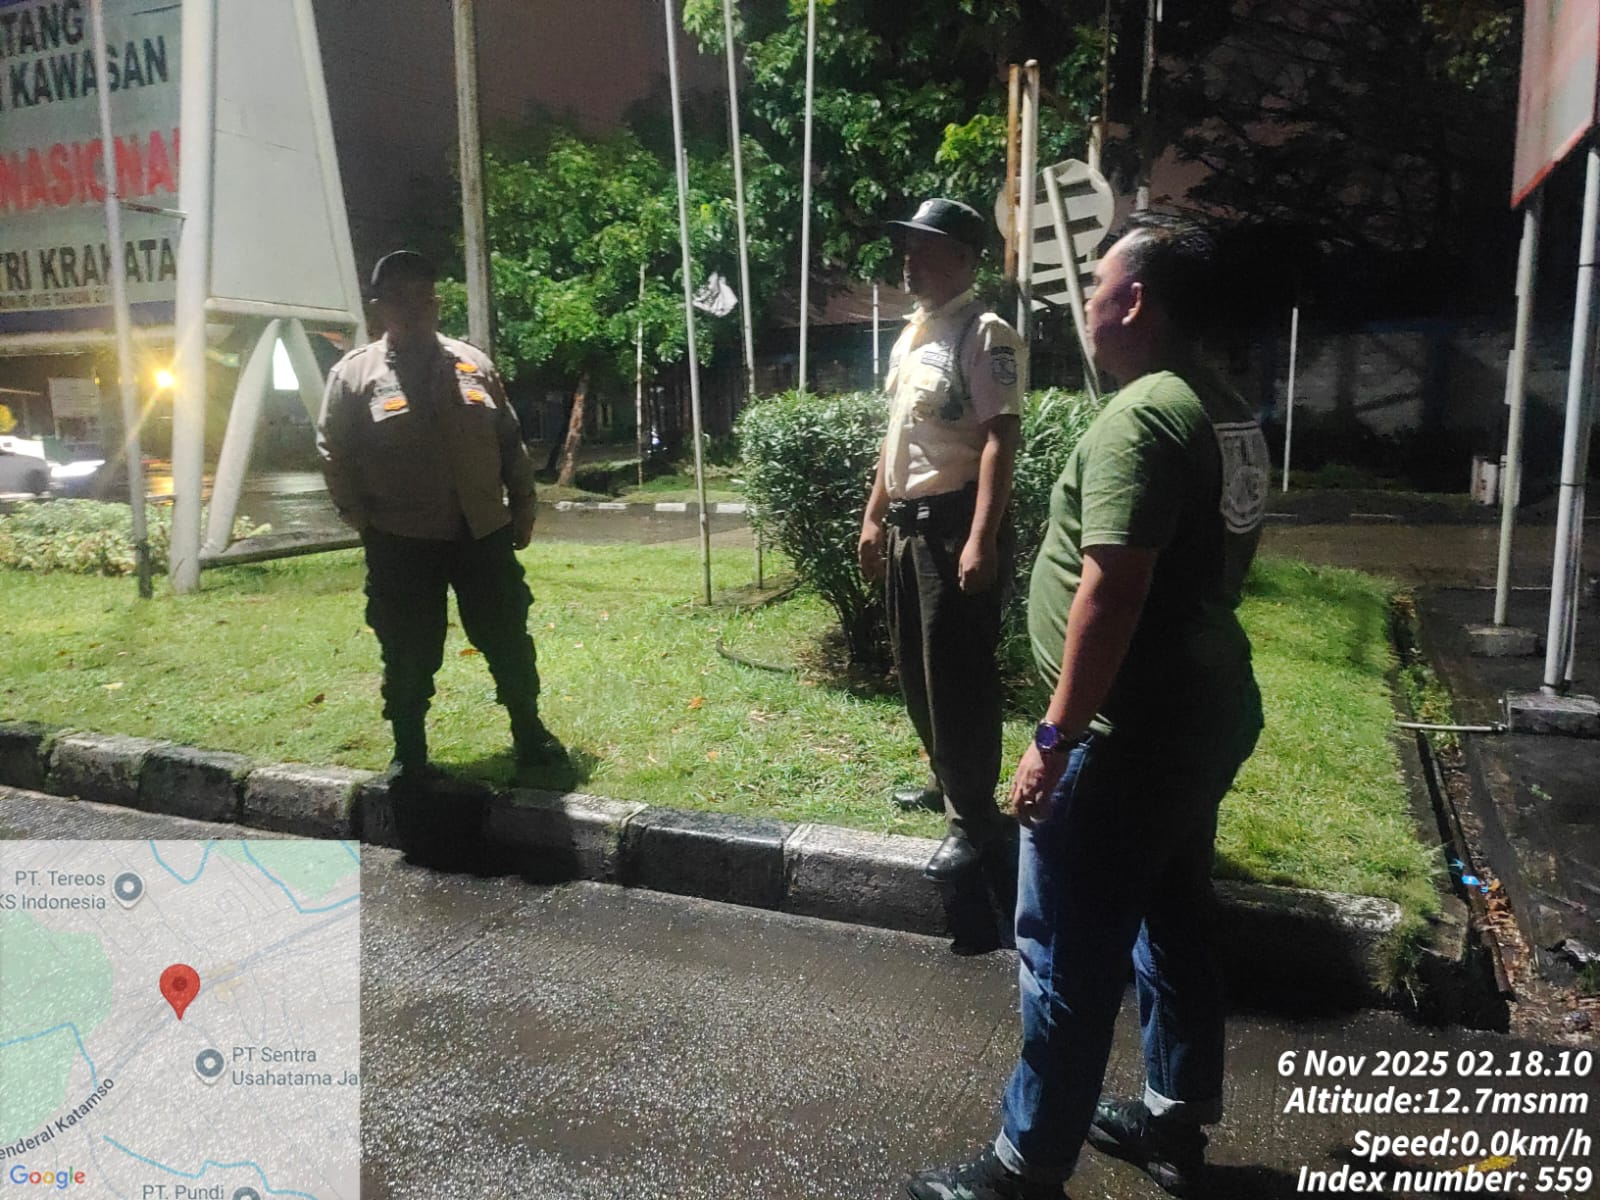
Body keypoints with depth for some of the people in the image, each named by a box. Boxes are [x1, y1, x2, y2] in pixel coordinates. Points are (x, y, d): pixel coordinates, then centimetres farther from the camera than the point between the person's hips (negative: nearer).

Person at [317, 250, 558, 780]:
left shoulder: (473, 364, 9)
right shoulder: (352, 374, 1)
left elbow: (510, 443, 12)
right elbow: (335, 455, 1)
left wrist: (523, 508, 7)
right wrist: (365, 522, -3)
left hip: (484, 533, 2)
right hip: (401, 543, -2)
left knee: (510, 642, 9)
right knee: (408, 655, 6)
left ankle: (529, 733, 28)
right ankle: (409, 753, 24)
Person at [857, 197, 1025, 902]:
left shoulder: (985, 335, -13)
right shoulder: (910, 335, 15)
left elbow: (999, 440, -21)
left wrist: (981, 539, -28)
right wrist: (873, 515, 21)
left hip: (954, 520, -9)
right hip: (905, 520, 9)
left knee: (958, 674, -3)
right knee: (915, 666, 19)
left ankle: (975, 821, 11)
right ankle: (948, 781, 38)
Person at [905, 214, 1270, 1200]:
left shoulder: (1142, 417, -20)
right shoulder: (1228, 411, 10)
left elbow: (1111, 591, -26)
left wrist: (1056, 737, -22)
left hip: (1136, 734, -10)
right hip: (1206, 712, 10)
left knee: (1068, 956, 1)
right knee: (1174, 924, 21)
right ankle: (1176, 1119, 37)